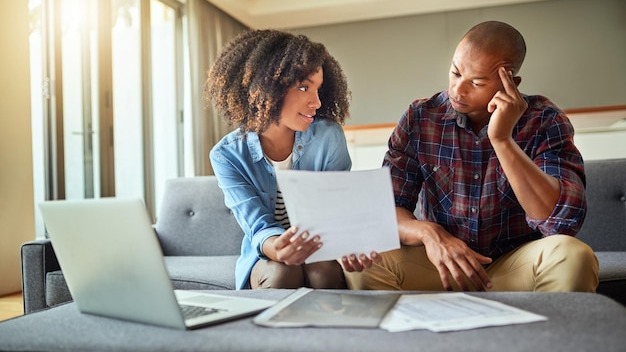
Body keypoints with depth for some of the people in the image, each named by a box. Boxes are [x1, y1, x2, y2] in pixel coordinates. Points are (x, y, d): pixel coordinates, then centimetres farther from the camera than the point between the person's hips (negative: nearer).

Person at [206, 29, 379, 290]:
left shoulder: (329, 136, -13)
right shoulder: (228, 155, -13)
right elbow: (258, 227, -21)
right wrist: (277, 248, -46)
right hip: (266, 259, 0)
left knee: (325, 270, -31)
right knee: (283, 272, -32)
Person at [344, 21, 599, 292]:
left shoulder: (544, 122, -9)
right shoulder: (419, 118, -6)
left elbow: (563, 220, -21)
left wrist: (502, 139, -28)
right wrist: (428, 233, -28)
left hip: (517, 264, 0)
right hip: (439, 263, 1)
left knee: (573, 257, -31)